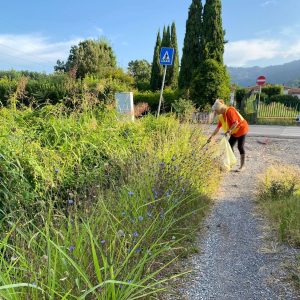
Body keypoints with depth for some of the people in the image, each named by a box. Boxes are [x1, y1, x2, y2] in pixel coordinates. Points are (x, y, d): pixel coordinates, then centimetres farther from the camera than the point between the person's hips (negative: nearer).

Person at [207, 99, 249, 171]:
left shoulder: (230, 111, -23)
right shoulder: (221, 116, 2)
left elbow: (236, 122, -29)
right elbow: (218, 128, 4)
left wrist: (229, 130, -34)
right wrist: (212, 136, 1)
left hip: (241, 129, -8)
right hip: (234, 132, 9)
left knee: (240, 147, -8)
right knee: (230, 145, 5)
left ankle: (242, 166, 0)